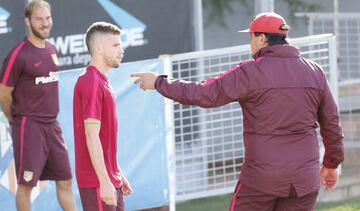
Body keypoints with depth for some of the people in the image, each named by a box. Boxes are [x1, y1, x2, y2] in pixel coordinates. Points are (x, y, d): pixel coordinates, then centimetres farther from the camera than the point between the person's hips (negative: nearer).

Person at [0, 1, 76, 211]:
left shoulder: (52, 50, 9)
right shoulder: (19, 55, -13)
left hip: (52, 125, 7)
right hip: (29, 127, -7)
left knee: (65, 180, 10)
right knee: (26, 184, 1)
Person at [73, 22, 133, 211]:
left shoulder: (101, 82, 14)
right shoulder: (91, 83, -15)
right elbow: (91, 136, -20)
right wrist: (105, 181, -22)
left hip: (110, 180, 10)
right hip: (97, 182, -10)